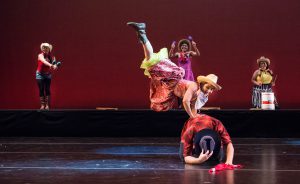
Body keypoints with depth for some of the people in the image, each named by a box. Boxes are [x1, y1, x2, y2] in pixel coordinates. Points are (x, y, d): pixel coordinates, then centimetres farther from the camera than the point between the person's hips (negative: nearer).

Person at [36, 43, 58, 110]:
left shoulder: (51, 56, -6)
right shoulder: (40, 55, -14)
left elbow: (54, 63, -22)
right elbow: (44, 61, -34)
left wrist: (55, 66, -48)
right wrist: (50, 65, -54)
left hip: (48, 75, 1)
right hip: (40, 74, -1)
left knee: (47, 89, -5)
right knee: (41, 90, -3)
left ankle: (47, 105, -5)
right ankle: (42, 105, -1)